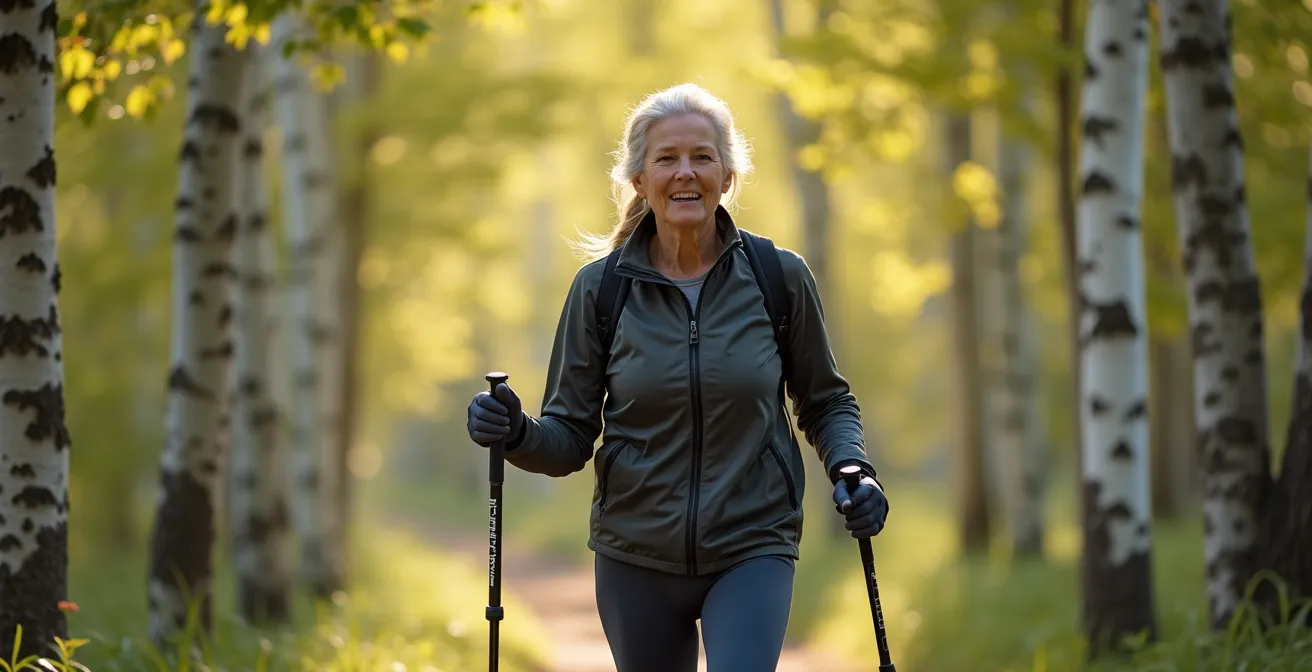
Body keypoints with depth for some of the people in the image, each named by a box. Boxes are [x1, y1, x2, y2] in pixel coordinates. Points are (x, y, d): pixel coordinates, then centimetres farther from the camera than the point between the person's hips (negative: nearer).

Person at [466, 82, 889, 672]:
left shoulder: (780, 278, -4)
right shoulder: (601, 286, -3)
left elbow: (825, 401, 9)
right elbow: (570, 437, 0)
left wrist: (851, 468, -9)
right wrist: (518, 434, -21)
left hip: (751, 551, -2)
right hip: (635, 555, 2)